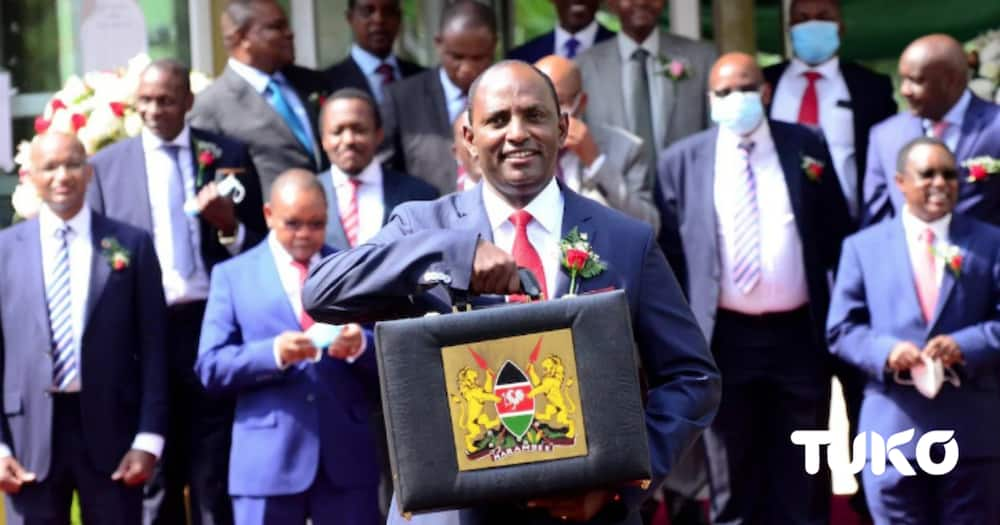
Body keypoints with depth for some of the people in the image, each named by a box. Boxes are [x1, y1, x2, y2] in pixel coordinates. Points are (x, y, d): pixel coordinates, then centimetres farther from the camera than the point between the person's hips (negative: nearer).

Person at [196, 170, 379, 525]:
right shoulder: (233, 275, 7)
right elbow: (210, 368, -2)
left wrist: (361, 346, -17)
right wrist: (274, 353, -19)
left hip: (347, 457, 2)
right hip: (268, 461, -1)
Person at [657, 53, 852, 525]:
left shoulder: (806, 146, 5)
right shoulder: (682, 160, 2)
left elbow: (837, 233, 7)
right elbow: (669, 252, 3)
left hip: (799, 333, 1)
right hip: (725, 338, 0)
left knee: (803, 480, 10)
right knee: (733, 485, 9)